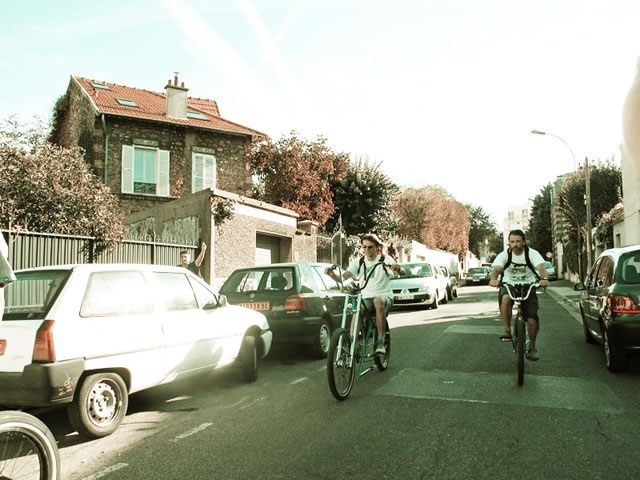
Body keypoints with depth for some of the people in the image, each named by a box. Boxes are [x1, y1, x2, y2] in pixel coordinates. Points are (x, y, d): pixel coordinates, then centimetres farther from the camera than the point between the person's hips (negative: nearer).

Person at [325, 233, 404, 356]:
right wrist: (332, 274, -29)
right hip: (366, 298, 2)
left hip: (385, 296, -2)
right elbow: (343, 277, -6)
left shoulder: (385, 260, 0)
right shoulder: (358, 262, 6)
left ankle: (381, 341, -30)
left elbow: (402, 272, -18)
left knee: (379, 301, -38)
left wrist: (397, 269, -43)